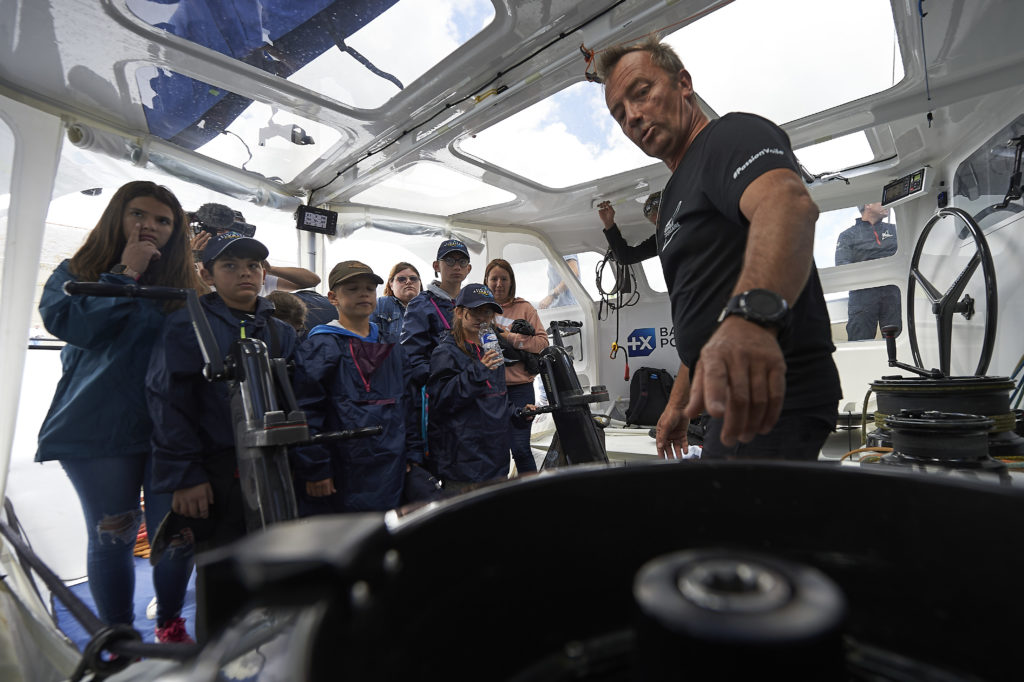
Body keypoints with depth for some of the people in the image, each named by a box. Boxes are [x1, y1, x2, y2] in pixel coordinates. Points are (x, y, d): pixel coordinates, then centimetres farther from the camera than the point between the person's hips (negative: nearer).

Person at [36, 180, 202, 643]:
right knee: (111, 537, 11)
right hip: (100, 427, -1)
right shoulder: (77, 272, 7)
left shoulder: (185, 284, 8)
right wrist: (125, 273, -11)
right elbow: (67, 322, -14)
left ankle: (170, 627, 30)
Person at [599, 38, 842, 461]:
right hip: (734, 402, 9)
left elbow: (786, 202, -32)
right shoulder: (673, 200, 19)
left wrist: (751, 313, -51)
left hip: (772, 398, -9)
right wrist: (677, 404, 21)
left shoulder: (731, 135, -7)